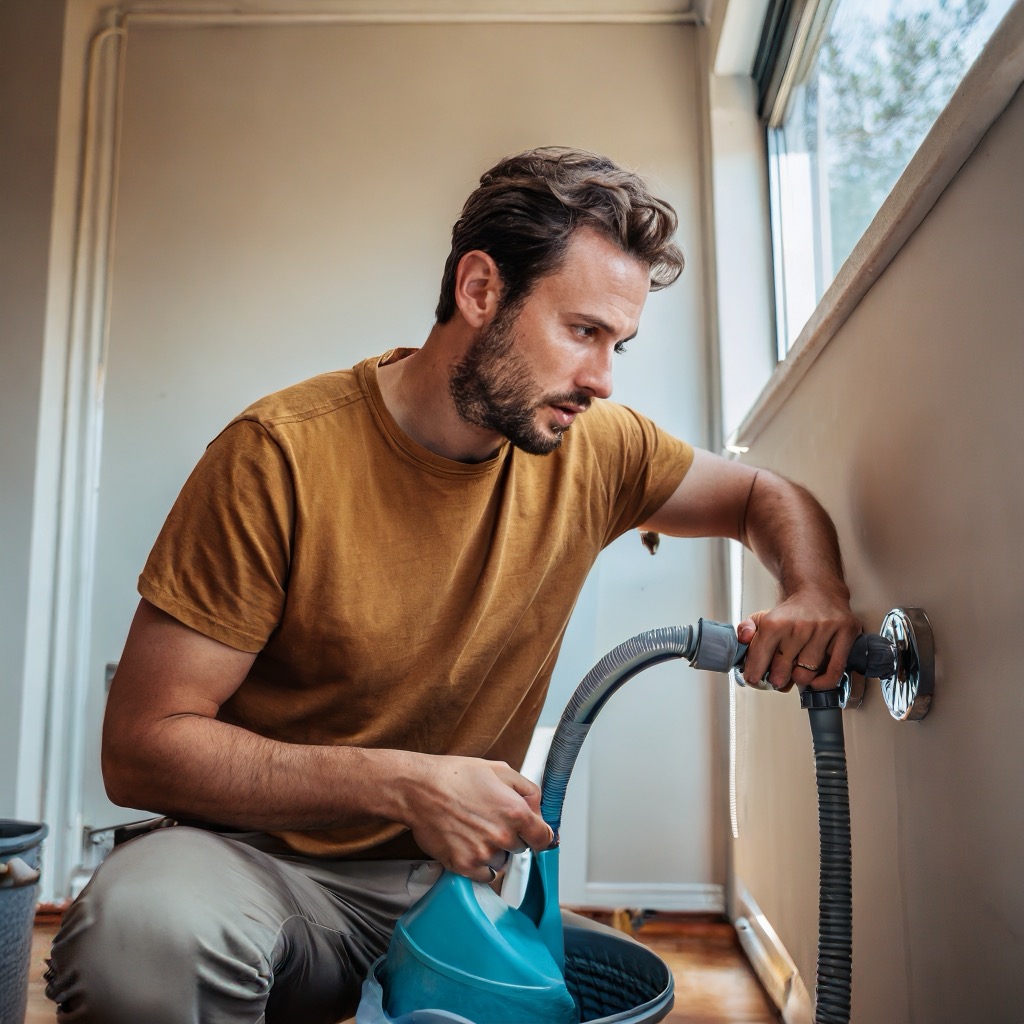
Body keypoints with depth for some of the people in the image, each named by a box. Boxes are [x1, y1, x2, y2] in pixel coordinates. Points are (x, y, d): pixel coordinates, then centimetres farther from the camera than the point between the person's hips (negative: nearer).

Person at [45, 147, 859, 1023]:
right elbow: (142, 745, -17)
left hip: (452, 874, 5)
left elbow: (763, 497, 12)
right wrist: (404, 784, -27)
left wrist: (816, 594, -11)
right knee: (147, 920, -35)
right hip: (269, 865, -4)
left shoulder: (594, 447, -5)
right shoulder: (284, 454, -18)